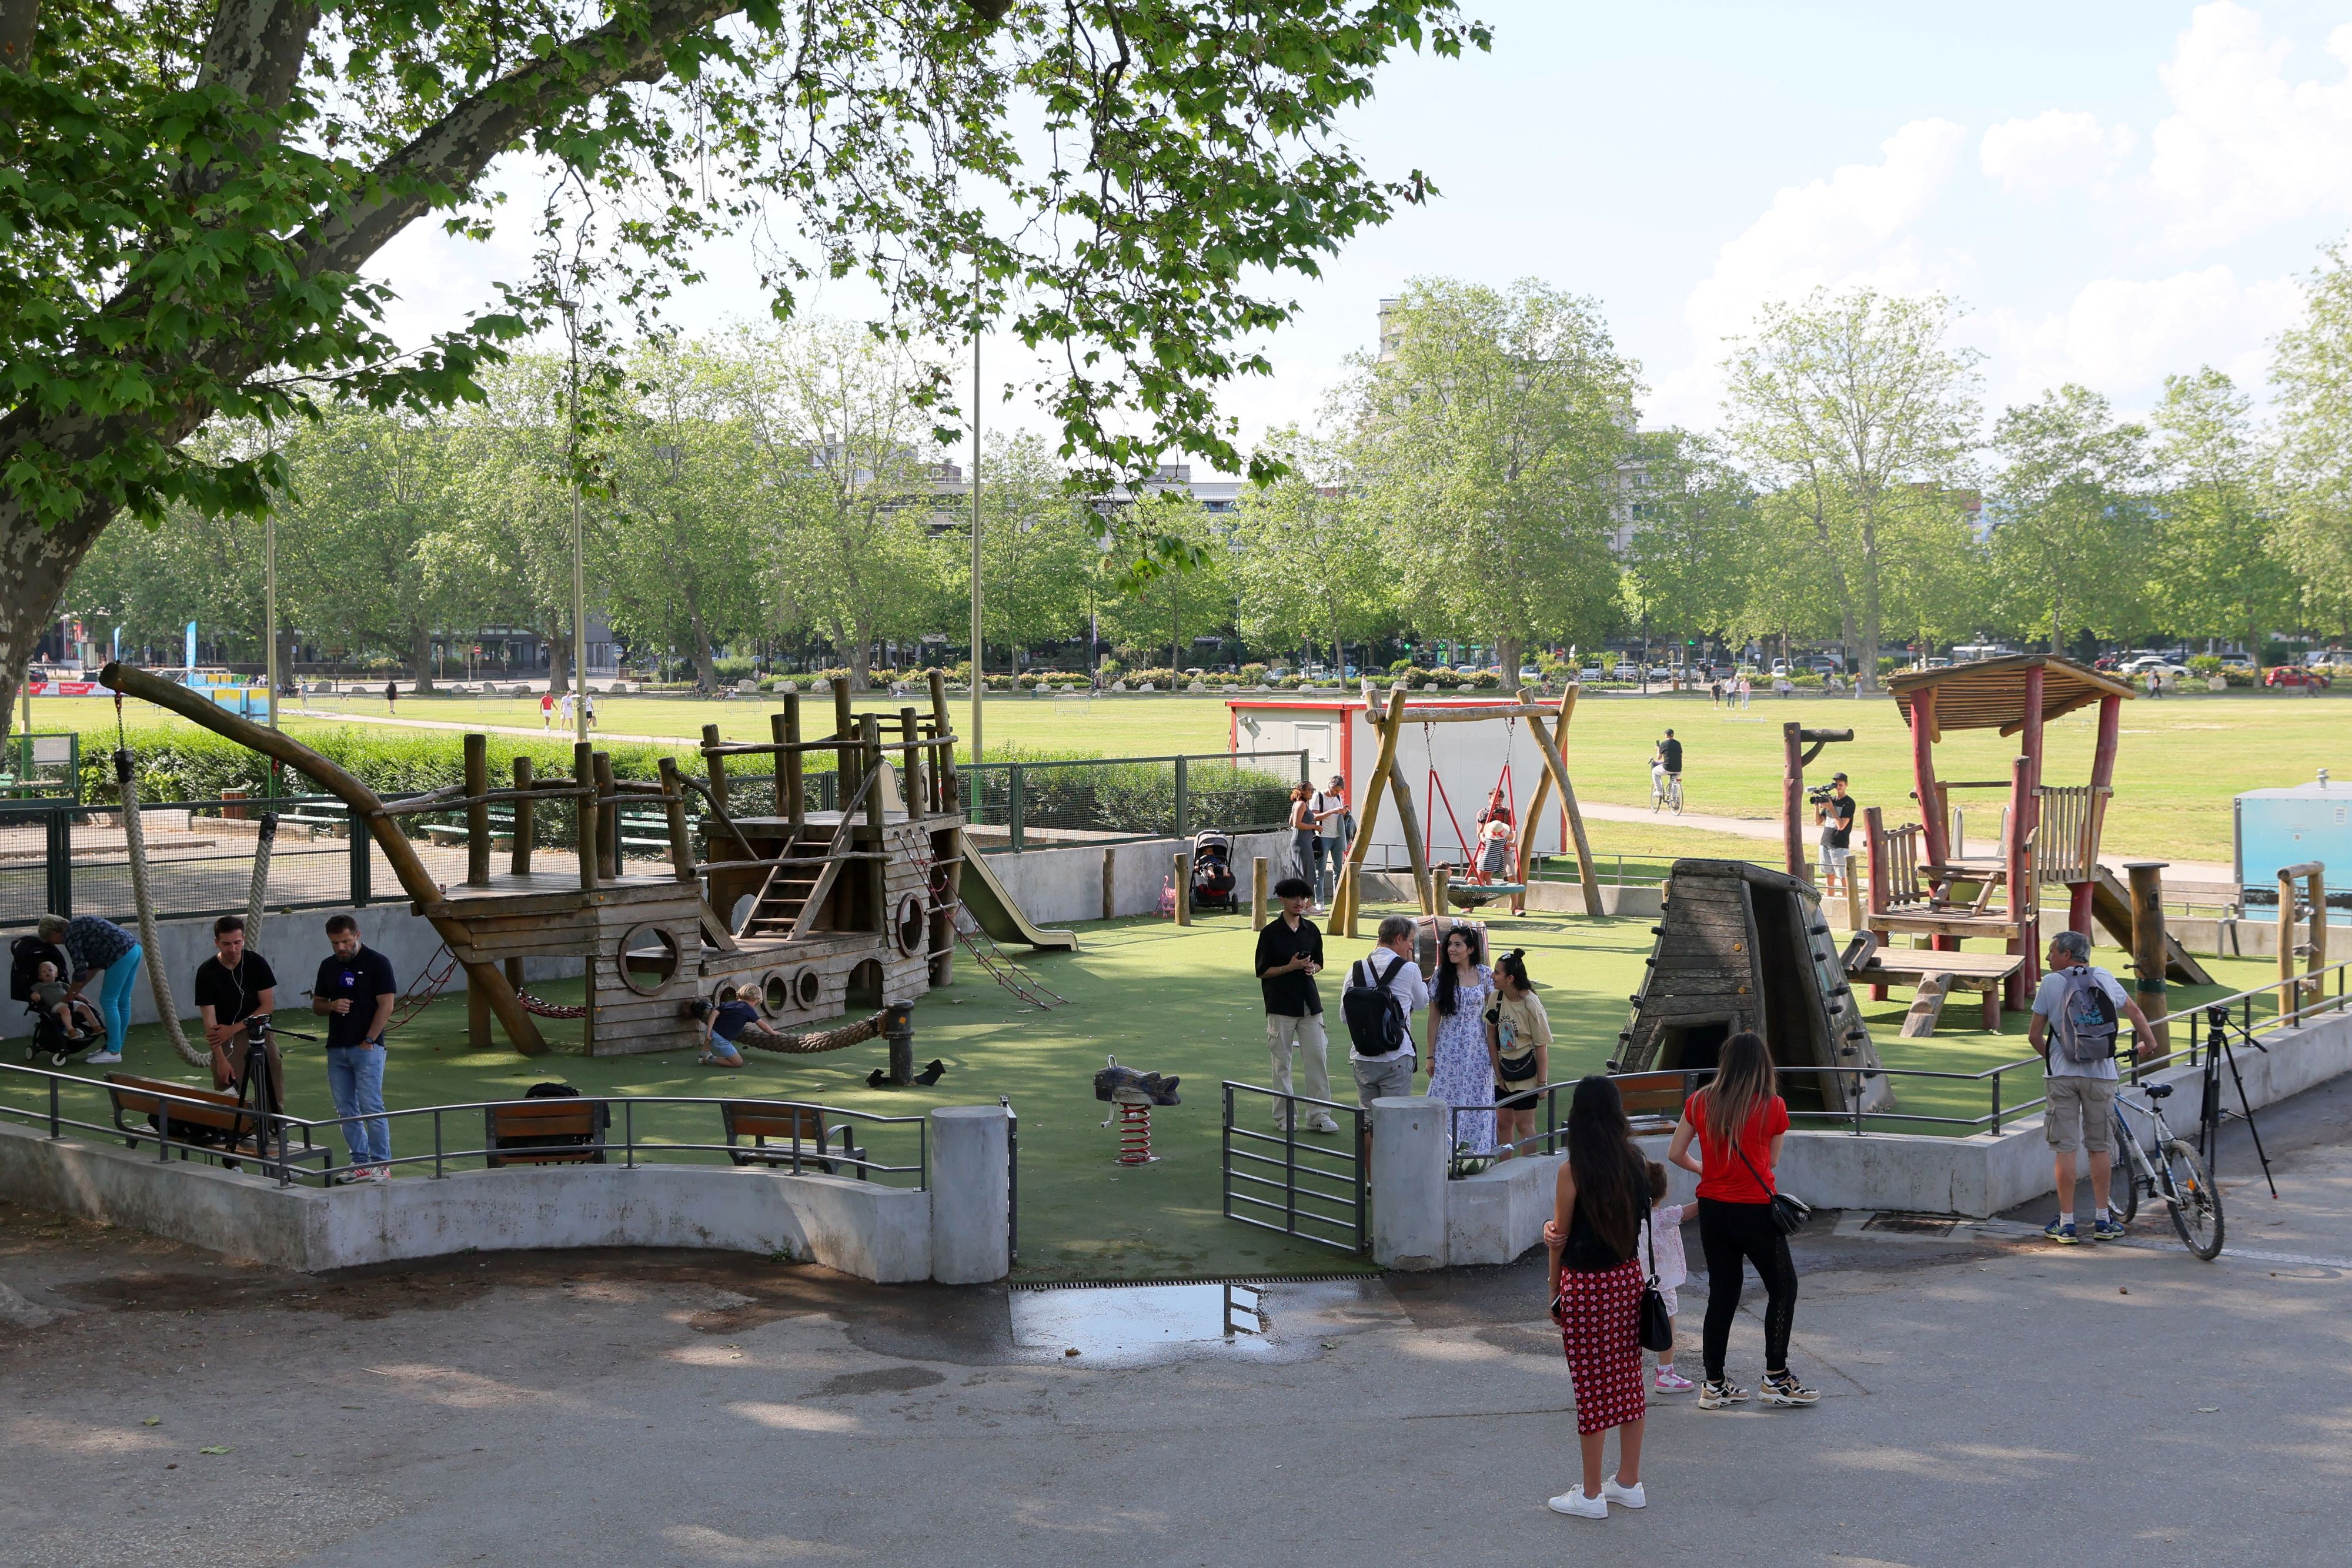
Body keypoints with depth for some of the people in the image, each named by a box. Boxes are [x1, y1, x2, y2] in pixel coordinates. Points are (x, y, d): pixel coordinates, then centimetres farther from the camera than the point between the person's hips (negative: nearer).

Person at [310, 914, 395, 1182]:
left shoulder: (378, 963, -5)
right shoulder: (328, 966, 13)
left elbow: (386, 1005, -9)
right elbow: (317, 1005, 18)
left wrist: (369, 1041, -13)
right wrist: (332, 1006, -5)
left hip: (367, 1048, -6)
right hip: (336, 1049, 6)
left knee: (371, 1108, -8)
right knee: (346, 1110, 7)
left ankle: (381, 1164, -3)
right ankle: (360, 1162, 14)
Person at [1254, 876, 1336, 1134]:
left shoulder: (1312, 930, 8)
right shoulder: (1271, 933, -5)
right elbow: (1262, 971, -3)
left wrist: (1311, 968, -5)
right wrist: (1290, 967, -16)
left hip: (1309, 1003, 4)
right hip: (1281, 1004, -4)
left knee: (1318, 1057, -1)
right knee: (1282, 1062, 2)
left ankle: (1318, 1115, 6)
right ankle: (1284, 1117, 12)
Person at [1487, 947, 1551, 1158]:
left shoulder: (1531, 1005, -19)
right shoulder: (1496, 997, -5)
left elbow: (1542, 1046, -14)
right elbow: (1491, 1037, 1)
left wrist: (1542, 1081, -12)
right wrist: (1498, 1072, 0)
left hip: (1526, 1073, -5)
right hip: (1504, 1070, 5)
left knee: (1524, 1123, -2)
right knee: (1503, 1121, 7)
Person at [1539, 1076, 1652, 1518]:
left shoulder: (1573, 1169, -17)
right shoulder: (1636, 1162, 0)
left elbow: (1562, 1236, -9)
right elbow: (1637, 1221, 4)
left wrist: (1554, 1291, 4)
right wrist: (1556, 1230, -6)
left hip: (1586, 1284, -6)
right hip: (1629, 1277, 6)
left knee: (1592, 1387, 3)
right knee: (1628, 1379, 15)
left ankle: (1592, 1494, 12)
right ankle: (1629, 1482, 25)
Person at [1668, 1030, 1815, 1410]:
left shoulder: (1700, 1102, -1)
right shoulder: (1773, 1106, -8)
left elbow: (1675, 1153, 5)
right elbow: (1772, 1161, 4)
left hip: (1712, 1209, 4)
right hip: (1755, 1211, -4)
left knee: (1722, 1292, 13)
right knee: (1783, 1288, 14)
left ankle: (1714, 1385, 16)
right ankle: (1776, 1378, 16)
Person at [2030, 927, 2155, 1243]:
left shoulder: (2051, 982, -1)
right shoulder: (2104, 978, 7)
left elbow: (2034, 1035, 0)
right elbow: (2134, 1011, 18)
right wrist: (2148, 1043, 35)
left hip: (2062, 1075, -2)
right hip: (2101, 1074, 2)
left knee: (2064, 1149, 1)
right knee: (2101, 1147, 11)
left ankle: (2066, 1223, 3)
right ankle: (2102, 1220, 16)